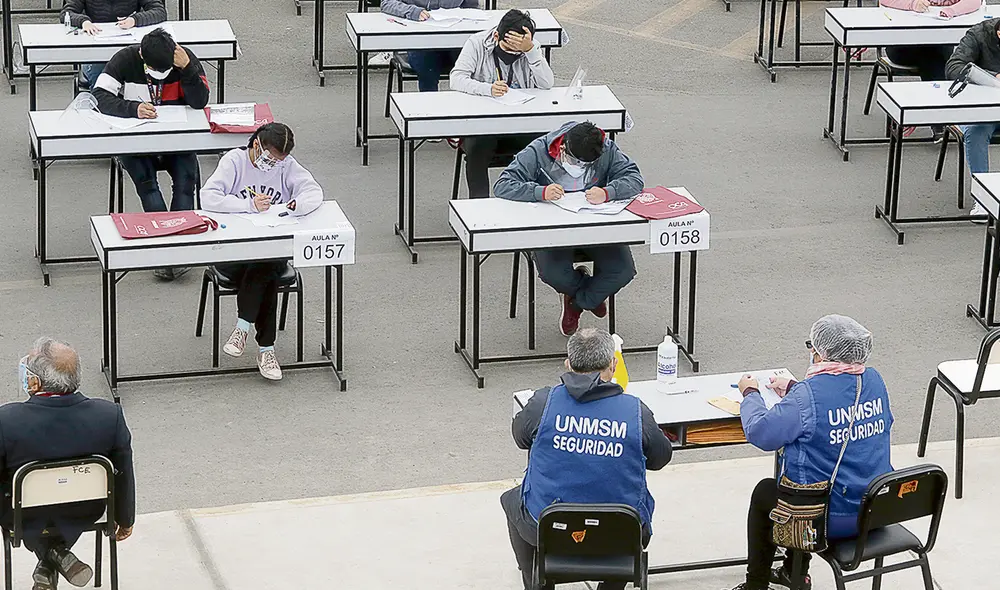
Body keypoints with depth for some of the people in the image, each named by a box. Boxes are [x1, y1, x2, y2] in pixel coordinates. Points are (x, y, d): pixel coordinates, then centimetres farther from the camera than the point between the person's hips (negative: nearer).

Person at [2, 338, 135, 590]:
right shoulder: (110, 415, -23)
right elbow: (123, 474, -8)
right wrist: (125, 520, 11)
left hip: (24, 518, -2)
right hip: (84, 513, 2)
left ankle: (51, 553, 20)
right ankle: (55, 555, 30)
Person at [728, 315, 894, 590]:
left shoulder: (808, 395, -24)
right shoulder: (873, 380, -2)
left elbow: (761, 432, -19)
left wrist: (750, 394, -1)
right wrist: (793, 389, 25)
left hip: (830, 517, -7)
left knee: (764, 491, 22)